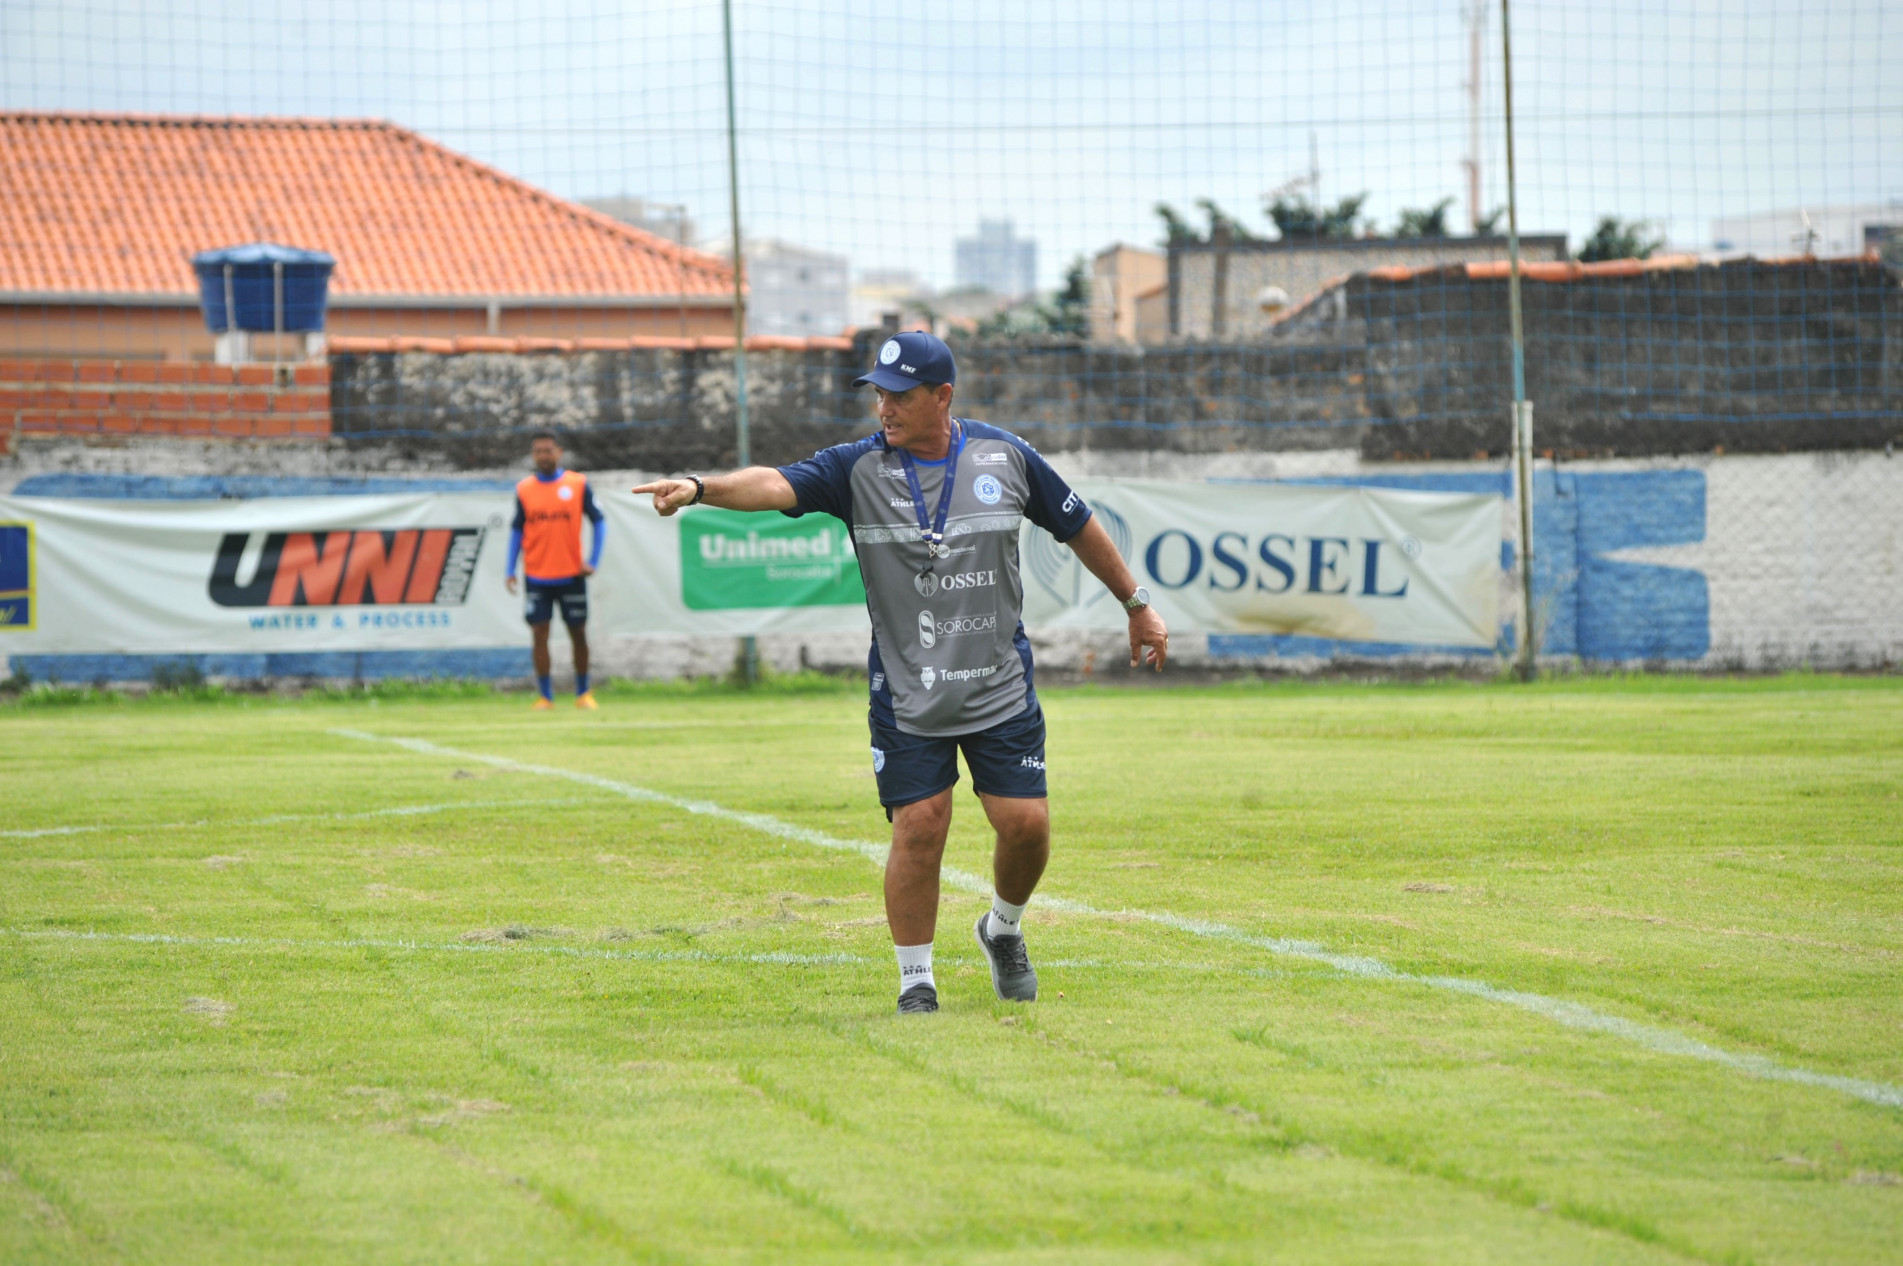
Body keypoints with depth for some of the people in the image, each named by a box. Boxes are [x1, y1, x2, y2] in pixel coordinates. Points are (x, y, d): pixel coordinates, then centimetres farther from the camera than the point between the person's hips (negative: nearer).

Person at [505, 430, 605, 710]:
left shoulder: (578, 484, 0)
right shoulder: (524, 490, 4)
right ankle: (545, 696, 2)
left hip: (571, 574, -1)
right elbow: (517, 529, 11)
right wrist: (510, 569, 3)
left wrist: (592, 562, -6)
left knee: (578, 633, 6)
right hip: (536, 576, 1)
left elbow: (599, 522, 3)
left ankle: (583, 693, 19)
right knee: (539, 633, -3)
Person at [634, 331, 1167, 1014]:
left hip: (1001, 691, 1)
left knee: (1026, 823, -2)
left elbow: (1078, 525, 12)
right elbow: (777, 483, -23)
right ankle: (916, 978, 8)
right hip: (907, 695, -1)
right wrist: (701, 488, -42)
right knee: (918, 827, -7)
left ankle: (1003, 930, 28)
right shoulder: (859, 467, -6)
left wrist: (1136, 604, 19)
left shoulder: (1004, 456, -1)